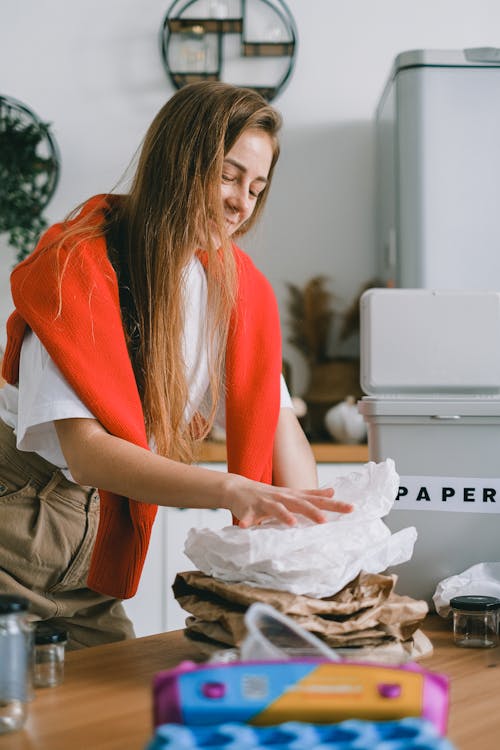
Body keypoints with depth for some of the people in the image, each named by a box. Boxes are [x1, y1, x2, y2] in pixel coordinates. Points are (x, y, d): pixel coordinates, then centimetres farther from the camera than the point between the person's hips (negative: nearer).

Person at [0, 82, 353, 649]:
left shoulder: (233, 282, 0)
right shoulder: (80, 266, -20)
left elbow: (276, 422, -1)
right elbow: (86, 451, -29)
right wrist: (230, 490, -41)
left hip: (95, 529, 6)